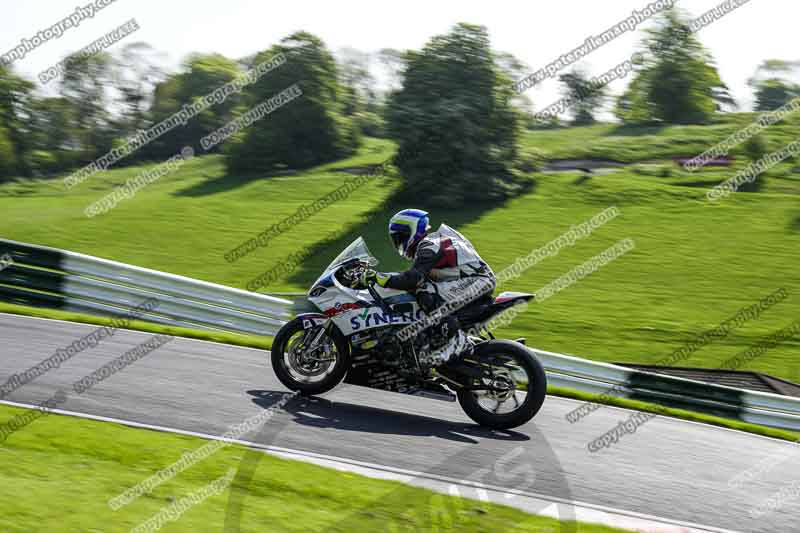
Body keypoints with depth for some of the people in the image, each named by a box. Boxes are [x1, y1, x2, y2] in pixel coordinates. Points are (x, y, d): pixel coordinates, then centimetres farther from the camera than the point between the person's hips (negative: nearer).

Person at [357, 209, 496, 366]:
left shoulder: (430, 246, -12)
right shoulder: (436, 240, 20)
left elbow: (413, 279, -23)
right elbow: (416, 273, 28)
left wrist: (378, 277, -20)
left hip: (478, 281, -11)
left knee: (425, 293, -25)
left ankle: (457, 340, -25)